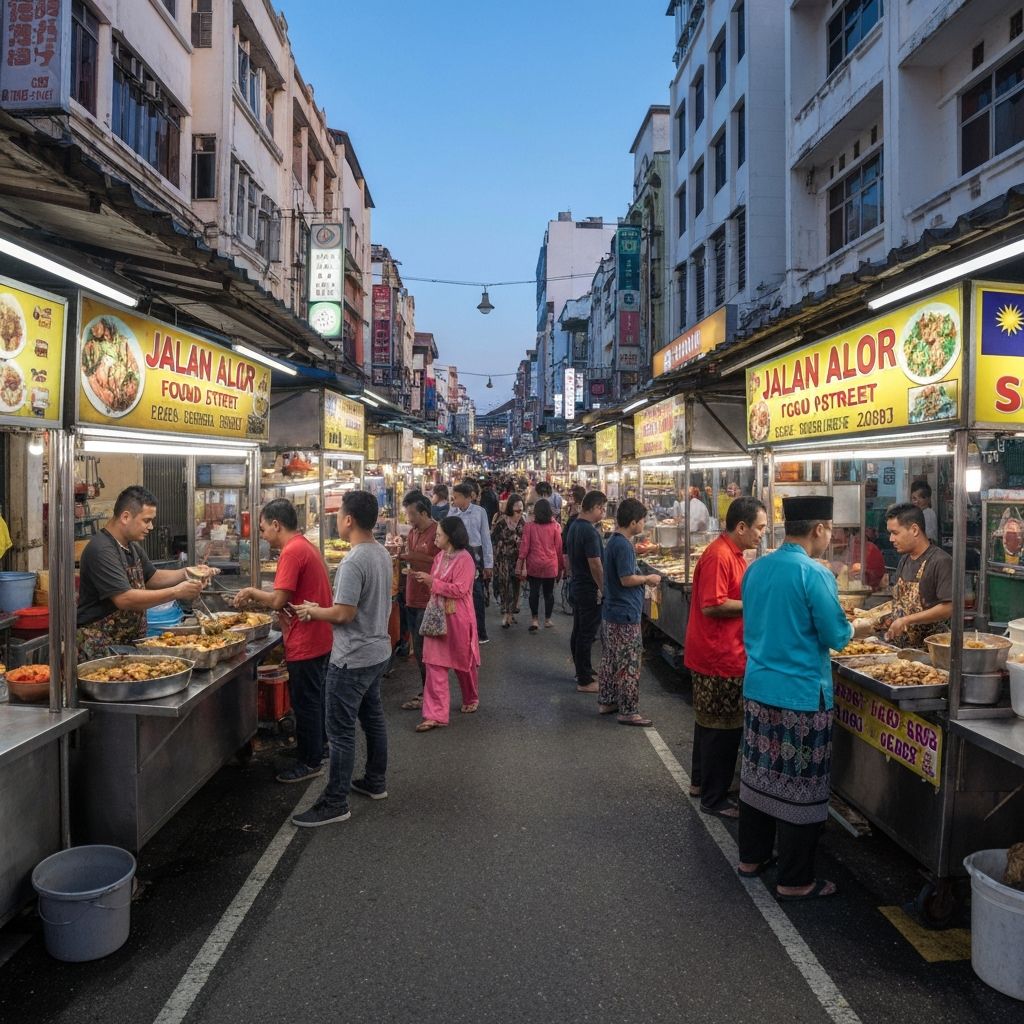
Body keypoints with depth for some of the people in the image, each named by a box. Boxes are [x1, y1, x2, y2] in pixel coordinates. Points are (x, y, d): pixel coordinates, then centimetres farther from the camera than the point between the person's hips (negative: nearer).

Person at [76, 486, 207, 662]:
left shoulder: (132, 546, 10)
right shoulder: (101, 550, -19)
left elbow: (152, 578, 21)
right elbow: (124, 599, -26)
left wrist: (187, 573, 4)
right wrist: (176, 592, -24)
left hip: (131, 641, 8)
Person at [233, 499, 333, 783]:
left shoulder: (292, 551, -20)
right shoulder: (306, 546, 11)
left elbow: (278, 600, -22)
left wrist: (251, 592, -4)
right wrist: (259, 599, 8)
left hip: (304, 643, -10)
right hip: (319, 639, 10)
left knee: (305, 702, 3)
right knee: (315, 697, 22)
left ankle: (309, 762, 14)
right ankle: (318, 746, 37)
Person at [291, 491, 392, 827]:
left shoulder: (353, 562, -24)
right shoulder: (382, 553, 5)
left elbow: (344, 613, -25)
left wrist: (313, 612, -7)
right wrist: (321, 609, 9)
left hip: (353, 659, -9)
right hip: (378, 651, 10)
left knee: (341, 731, 0)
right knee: (372, 717, 21)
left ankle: (335, 803, 10)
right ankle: (376, 782, 35)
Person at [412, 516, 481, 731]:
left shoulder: (464, 559, -16)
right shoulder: (440, 557, 9)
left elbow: (459, 590, -22)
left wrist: (432, 581, -19)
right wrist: (425, 579, 1)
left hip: (458, 619, -7)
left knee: (464, 662, 12)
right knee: (435, 665, 0)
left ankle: (471, 699, 37)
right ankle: (436, 714, 2)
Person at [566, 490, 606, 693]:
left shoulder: (574, 526, 9)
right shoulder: (590, 531, -22)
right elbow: (595, 564, -23)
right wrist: (602, 588, -14)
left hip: (577, 585, 10)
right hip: (590, 589, -10)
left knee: (578, 632, 16)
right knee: (587, 635, -2)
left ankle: (583, 671, 29)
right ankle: (585, 681, 5)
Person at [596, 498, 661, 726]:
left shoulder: (613, 541, 11)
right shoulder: (623, 545, -20)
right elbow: (627, 579, -23)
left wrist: (643, 579, 12)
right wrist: (648, 579, -8)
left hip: (611, 613, 10)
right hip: (625, 615, -10)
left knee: (610, 660, 17)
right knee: (629, 665, -2)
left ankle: (606, 702, 27)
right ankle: (628, 711, 5)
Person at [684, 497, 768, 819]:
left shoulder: (733, 554, 12)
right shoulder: (719, 556, -21)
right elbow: (711, 605, -26)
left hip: (723, 654, 11)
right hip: (719, 656, -11)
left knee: (710, 721, 22)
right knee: (724, 728, 1)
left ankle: (701, 781, 37)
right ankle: (714, 799, 13)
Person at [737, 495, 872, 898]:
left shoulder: (756, 568, 6)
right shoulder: (814, 574, -17)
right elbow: (836, 637, -13)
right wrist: (858, 628, 9)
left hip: (757, 687, 7)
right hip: (801, 695, -7)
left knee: (758, 774, 17)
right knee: (799, 787, 5)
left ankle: (751, 857, 31)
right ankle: (794, 881, 17)